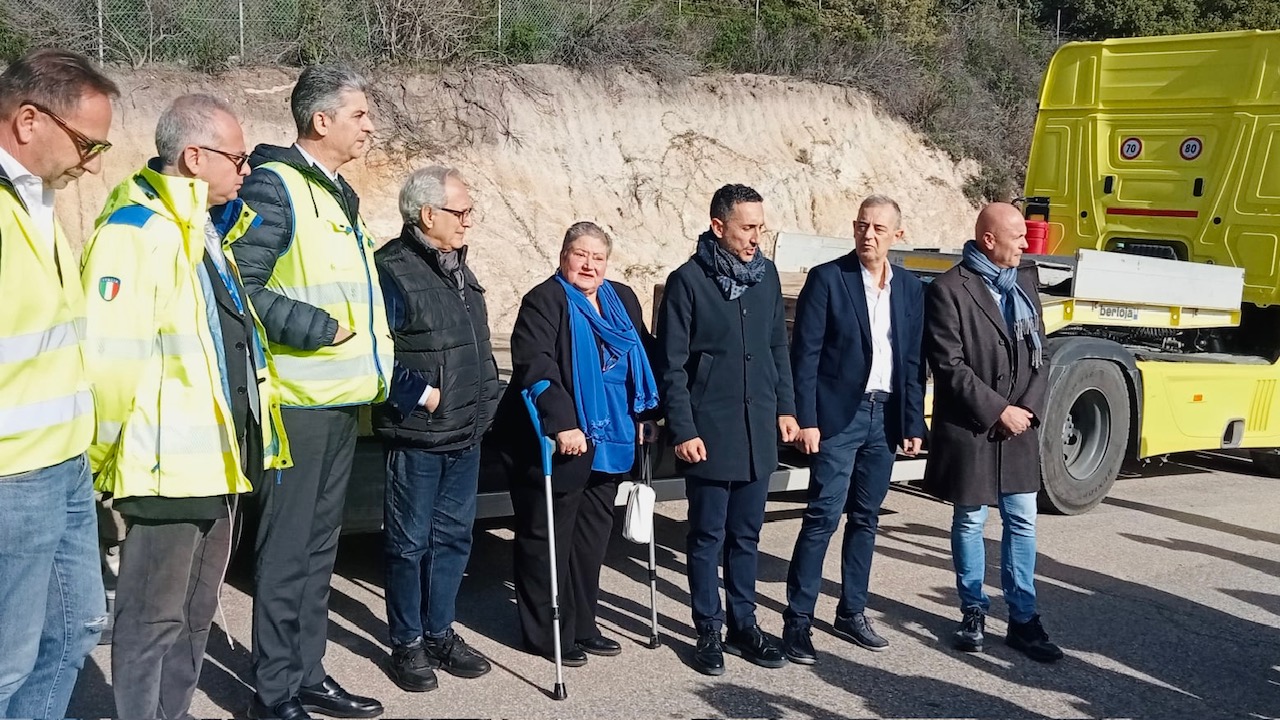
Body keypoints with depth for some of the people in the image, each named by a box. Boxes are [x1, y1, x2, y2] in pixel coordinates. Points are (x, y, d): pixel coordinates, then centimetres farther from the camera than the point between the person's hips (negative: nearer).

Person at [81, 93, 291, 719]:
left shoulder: (204, 232, 16)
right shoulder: (137, 231, -16)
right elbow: (111, 355, -22)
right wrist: (116, 456, -15)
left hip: (218, 461, 10)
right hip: (169, 466, -10)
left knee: (194, 616, 19)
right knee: (153, 619, 2)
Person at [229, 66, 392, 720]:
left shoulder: (339, 194, 17)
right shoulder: (275, 187, -12)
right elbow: (239, 286, -21)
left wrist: (379, 363, 17)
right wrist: (314, 329, -18)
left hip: (341, 398, 9)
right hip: (297, 401, -9)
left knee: (319, 545, 16)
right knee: (286, 550, -1)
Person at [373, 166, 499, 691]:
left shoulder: (456, 267, 14)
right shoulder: (393, 269, -14)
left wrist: (484, 400, 16)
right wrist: (420, 394, -17)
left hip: (467, 434, 8)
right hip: (417, 435, -8)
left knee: (453, 538, 14)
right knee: (410, 543, 4)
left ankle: (439, 632, 27)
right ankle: (407, 644, 16)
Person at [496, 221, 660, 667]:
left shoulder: (622, 300, 12)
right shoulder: (545, 300, -10)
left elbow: (643, 360, 22)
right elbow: (534, 365, -23)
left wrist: (646, 415, 15)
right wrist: (562, 424, -31)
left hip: (608, 442, 7)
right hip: (556, 444, -7)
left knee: (592, 537, 14)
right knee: (548, 539, 3)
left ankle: (581, 626, 26)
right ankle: (547, 634, 13)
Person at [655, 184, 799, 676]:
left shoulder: (766, 274, 6)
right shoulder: (688, 281, -9)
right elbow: (672, 365, -8)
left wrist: (785, 407, 10)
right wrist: (682, 430, -12)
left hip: (759, 431, 4)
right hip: (710, 433, -4)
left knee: (746, 534, 13)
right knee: (708, 537, 6)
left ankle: (743, 624, 24)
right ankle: (708, 631, 16)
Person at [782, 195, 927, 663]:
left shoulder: (910, 289, 9)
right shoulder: (827, 279, -5)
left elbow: (914, 361, 12)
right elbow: (805, 354, -8)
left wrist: (913, 423, 8)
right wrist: (806, 419, -13)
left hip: (885, 417, 5)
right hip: (838, 415, -5)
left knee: (866, 518, 12)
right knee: (823, 516, -7)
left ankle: (851, 613, 23)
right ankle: (798, 621, -1)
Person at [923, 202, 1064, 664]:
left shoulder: (1025, 280, 9)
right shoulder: (950, 290, -10)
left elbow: (1039, 352, 10)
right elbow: (949, 366, -14)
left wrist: (1029, 408, -4)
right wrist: (998, 410, -14)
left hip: (1019, 426, 5)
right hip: (969, 429, -5)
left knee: (1022, 522, 7)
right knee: (970, 521, 8)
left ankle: (1023, 619, 17)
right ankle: (974, 613, 23)